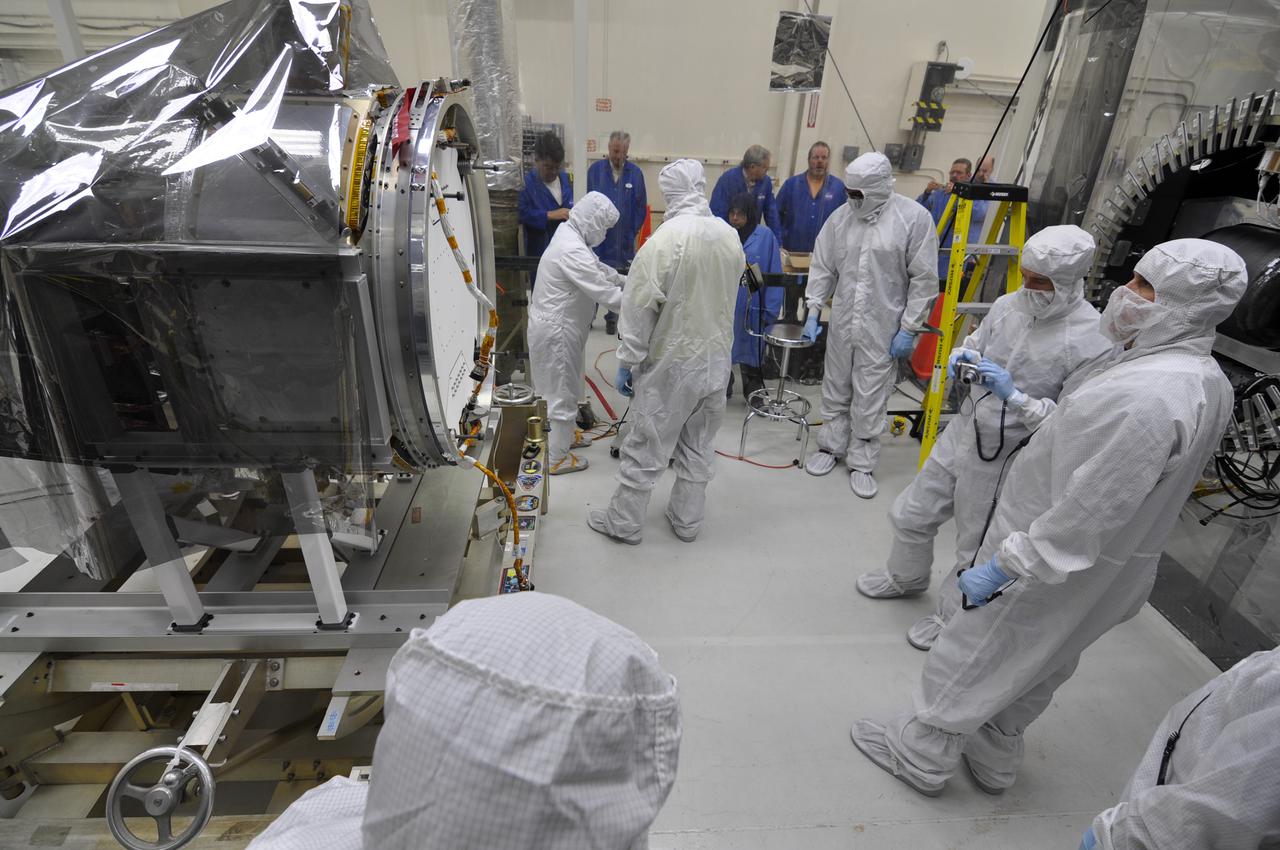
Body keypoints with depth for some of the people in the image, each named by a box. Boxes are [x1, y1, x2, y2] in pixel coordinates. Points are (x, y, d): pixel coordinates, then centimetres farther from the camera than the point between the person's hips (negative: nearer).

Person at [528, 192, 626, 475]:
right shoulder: (573, 251, -27)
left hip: (560, 326, 10)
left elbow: (599, 268, 20)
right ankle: (556, 457, 15)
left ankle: (565, 434, 43)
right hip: (555, 330, -10)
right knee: (560, 392, 2)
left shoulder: (570, 235, 6)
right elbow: (605, 293, -26)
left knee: (564, 386, 24)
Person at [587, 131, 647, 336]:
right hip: (598, 236, 0)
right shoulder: (595, 170, 0)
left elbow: (641, 206, 5)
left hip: (624, 238, 0)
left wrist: (633, 231, 1)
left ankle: (612, 318, 20)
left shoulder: (635, 172, 1)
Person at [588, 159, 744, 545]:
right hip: (717, 358, 6)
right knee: (698, 447, 18)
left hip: (671, 362, -5)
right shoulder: (730, 236, -2)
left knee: (645, 448, 9)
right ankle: (687, 520, 31)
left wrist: (627, 362, -8)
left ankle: (624, 522, 24)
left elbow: (640, 310, -17)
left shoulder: (664, 239, -20)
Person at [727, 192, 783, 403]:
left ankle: (754, 393, 29)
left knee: (750, 351, 11)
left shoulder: (765, 236, -4)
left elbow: (774, 276, -3)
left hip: (751, 309, -2)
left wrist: (770, 310, -6)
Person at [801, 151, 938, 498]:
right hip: (841, 322, 4)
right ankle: (831, 446, 34)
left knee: (870, 399, 5)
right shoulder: (841, 215, 1)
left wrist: (908, 329, -9)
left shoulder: (914, 217, -10)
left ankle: (861, 463, 20)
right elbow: (822, 267, 8)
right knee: (836, 389, 16)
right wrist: (813, 311, 4)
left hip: (883, 328, -3)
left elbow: (924, 280, -8)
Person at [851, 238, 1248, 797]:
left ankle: (921, 753, 31)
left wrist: (1002, 567, -23)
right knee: (1038, 668, 25)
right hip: (1113, 571, 9)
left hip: (1055, 572, -9)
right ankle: (995, 757, 46)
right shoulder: (1210, 382, 2)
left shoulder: (1147, 398, -31)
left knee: (974, 657, 10)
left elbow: (1088, 511, -31)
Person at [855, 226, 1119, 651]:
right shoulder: (1008, 304, -6)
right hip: (961, 435, 6)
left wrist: (1014, 396, -30)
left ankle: (950, 618, 41)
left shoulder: (1097, 344, -20)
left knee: (976, 553, 15)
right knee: (910, 517, 20)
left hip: (1006, 461, -5)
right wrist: (962, 358, -10)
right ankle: (906, 577, 49)